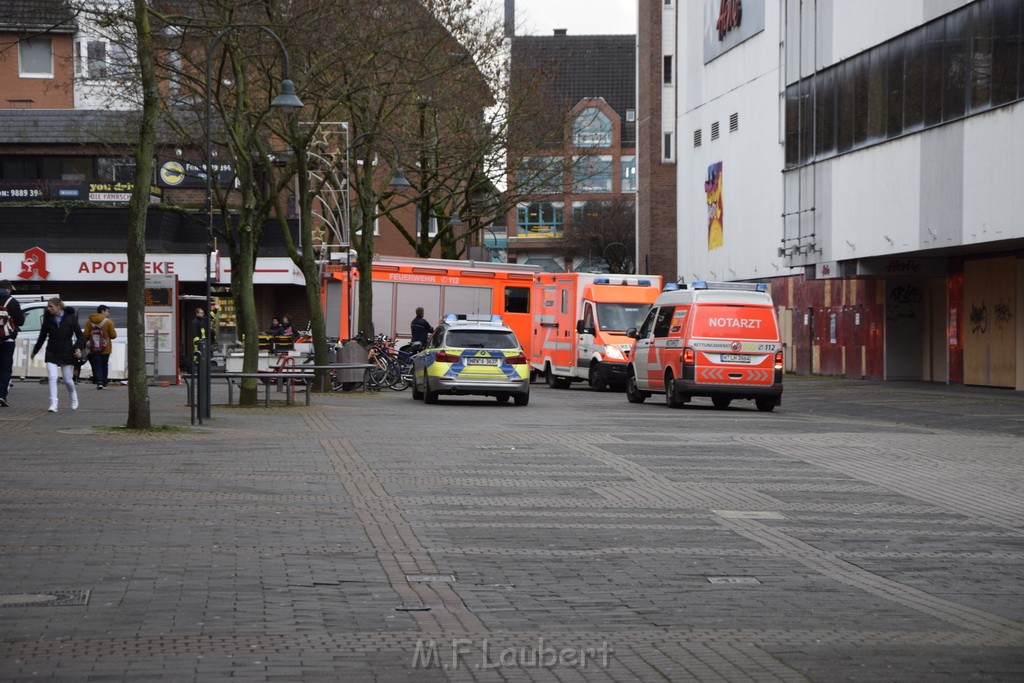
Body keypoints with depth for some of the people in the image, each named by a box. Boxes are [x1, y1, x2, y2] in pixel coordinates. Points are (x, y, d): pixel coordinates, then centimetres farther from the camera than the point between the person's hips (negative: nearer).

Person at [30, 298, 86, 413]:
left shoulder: (70, 318, -5)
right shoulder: (48, 319, 1)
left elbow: (79, 334, -1)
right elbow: (42, 336, 13)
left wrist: (79, 347, -17)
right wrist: (35, 351, 20)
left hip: (67, 353, -2)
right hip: (52, 353, 2)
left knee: (68, 380, 6)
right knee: (52, 378, -13)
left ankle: (74, 398, 36)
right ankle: (53, 405, -12)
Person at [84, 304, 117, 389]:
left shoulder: (89, 322, 1)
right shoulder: (108, 322, -6)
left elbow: (86, 335, 1)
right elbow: (113, 335, -5)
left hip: (93, 350, 1)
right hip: (105, 349, -1)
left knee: (96, 366, 1)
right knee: (104, 366, 11)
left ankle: (99, 381, -18)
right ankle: (103, 383, 12)